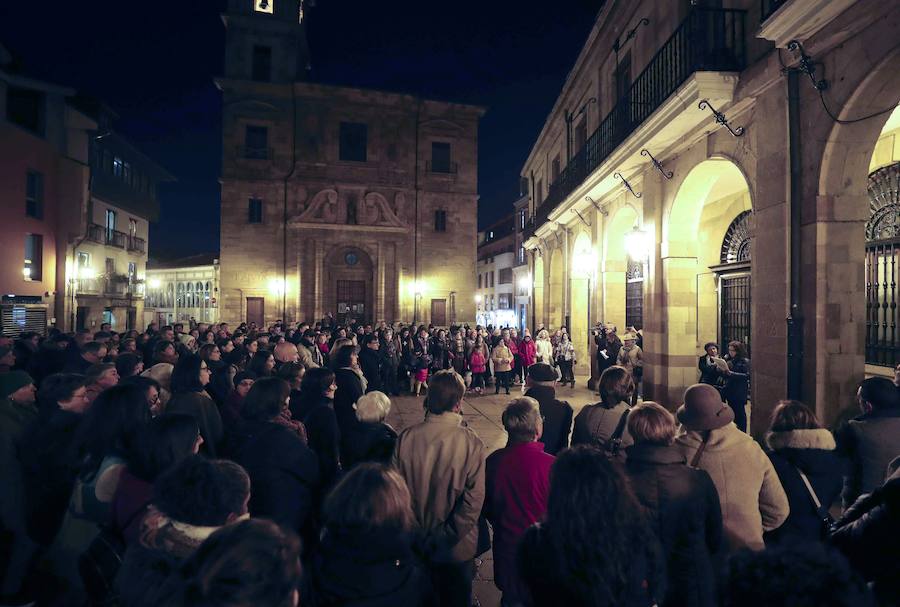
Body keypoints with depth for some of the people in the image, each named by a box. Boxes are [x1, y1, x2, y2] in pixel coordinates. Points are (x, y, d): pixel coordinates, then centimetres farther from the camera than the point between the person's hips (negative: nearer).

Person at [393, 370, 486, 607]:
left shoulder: (405, 438, -17)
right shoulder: (470, 441, -24)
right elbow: (474, 498, -23)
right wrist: (449, 538, -11)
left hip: (415, 544, 2)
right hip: (457, 549, -2)